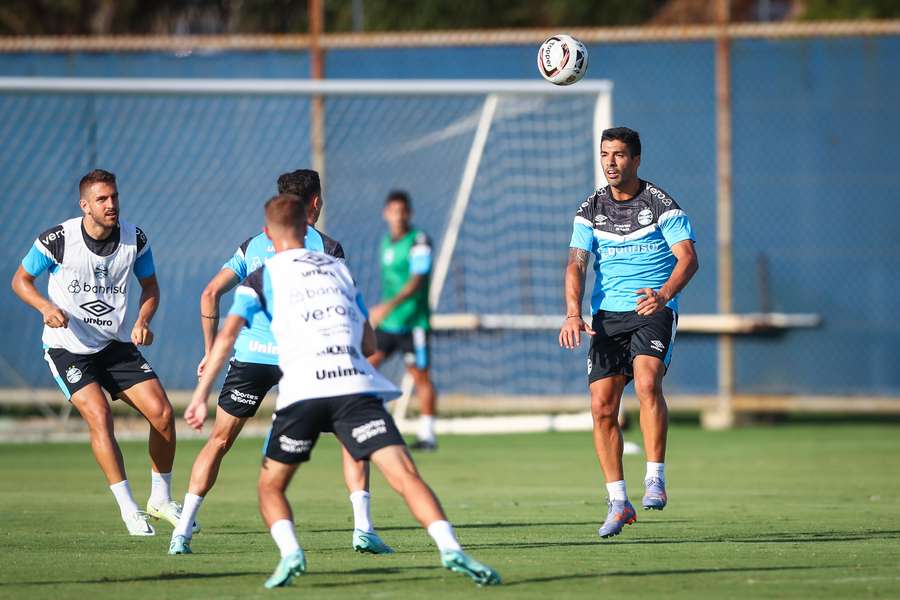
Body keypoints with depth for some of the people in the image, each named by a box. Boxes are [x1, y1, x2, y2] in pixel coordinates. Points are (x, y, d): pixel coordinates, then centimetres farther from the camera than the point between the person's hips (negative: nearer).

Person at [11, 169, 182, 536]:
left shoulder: (135, 239, -5)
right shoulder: (58, 240, -15)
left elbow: (150, 286, 11)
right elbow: (20, 279, -1)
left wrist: (143, 320, -9)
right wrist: (46, 307, -20)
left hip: (116, 344, 4)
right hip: (67, 347, -4)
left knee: (162, 412, -8)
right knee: (99, 416, -23)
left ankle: (161, 498, 12)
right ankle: (129, 509, -17)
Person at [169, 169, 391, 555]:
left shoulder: (253, 245, 15)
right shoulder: (325, 246, 3)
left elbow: (210, 294, 7)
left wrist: (211, 350, 13)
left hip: (250, 354, 3)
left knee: (219, 440, 15)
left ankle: (182, 533, 8)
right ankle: (363, 528, -1)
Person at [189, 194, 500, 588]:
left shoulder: (261, 277, 15)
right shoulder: (339, 268, 25)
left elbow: (227, 336, 3)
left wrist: (202, 392, 4)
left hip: (302, 391, -1)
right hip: (356, 386, 1)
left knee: (271, 487, 15)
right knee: (405, 475, -8)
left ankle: (290, 552, -11)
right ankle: (450, 549, -29)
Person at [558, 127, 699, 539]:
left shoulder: (661, 204, -4)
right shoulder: (591, 209, 8)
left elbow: (688, 258, -12)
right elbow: (576, 264, 1)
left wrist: (664, 294, -32)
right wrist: (573, 313, -17)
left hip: (653, 310, -4)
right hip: (607, 315, 4)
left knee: (647, 382, -29)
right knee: (602, 407, -4)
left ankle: (655, 480, -21)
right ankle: (618, 502, 6)